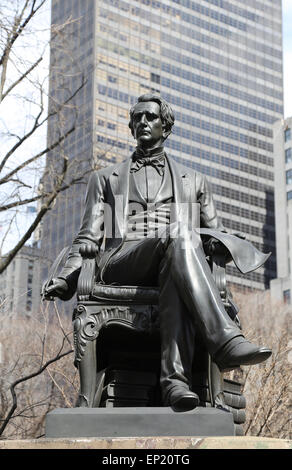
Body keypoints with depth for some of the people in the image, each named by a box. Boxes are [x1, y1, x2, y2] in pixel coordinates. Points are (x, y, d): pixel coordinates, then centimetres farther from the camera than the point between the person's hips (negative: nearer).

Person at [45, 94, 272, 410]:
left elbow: (216, 233, 25)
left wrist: (219, 244, -1)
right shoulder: (105, 179, 29)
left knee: (175, 278, -41)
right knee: (180, 237, -36)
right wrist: (66, 280, 1)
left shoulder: (193, 181, 31)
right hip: (119, 264, -1)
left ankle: (175, 377, -57)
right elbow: (88, 239, 19)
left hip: (172, 264, 1)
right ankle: (224, 340, -52)